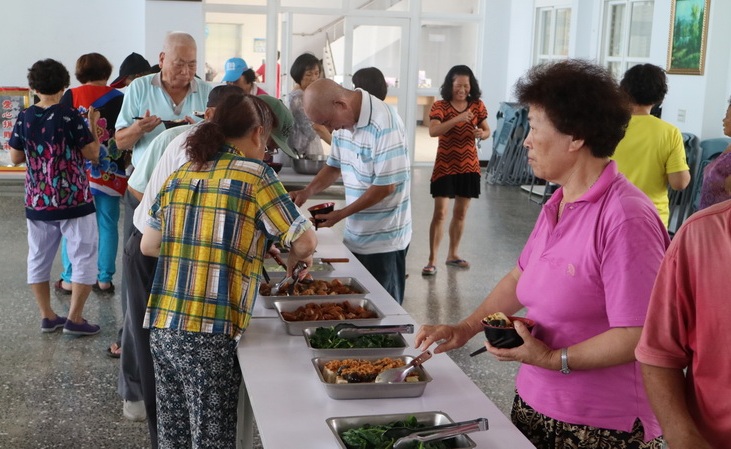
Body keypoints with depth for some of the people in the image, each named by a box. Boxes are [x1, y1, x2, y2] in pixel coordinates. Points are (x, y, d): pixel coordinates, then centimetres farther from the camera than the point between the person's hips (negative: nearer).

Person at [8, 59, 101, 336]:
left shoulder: (24, 118, 1)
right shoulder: (70, 116, -11)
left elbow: (15, 159, 8)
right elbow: (93, 155, -9)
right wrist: (92, 126, 3)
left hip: (37, 203, 4)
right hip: (74, 201, -4)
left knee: (38, 260, 15)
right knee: (84, 259, 5)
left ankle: (47, 317, 19)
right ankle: (74, 319, 3)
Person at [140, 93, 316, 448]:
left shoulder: (179, 176, 11)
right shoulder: (255, 175, -7)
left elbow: (148, 245, 17)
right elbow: (305, 242, -6)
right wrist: (296, 256, 15)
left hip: (162, 327, 6)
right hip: (210, 335, -6)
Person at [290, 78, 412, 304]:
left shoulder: (383, 125, -22)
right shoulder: (344, 119, 4)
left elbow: (386, 186, -21)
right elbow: (335, 165, 15)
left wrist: (341, 214, -16)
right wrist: (307, 192, -1)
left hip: (384, 241, -7)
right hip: (356, 235, 7)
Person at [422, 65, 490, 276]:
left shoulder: (477, 106, 4)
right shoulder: (439, 106, -8)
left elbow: (487, 130, 10)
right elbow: (433, 131, -23)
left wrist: (482, 134, -13)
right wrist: (457, 119, -34)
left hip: (468, 166, 4)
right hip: (445, 166, -4)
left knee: (461, 213, 12)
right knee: (440, 213, -9)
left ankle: (453, 254, 26)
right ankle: (432, 260, -5)